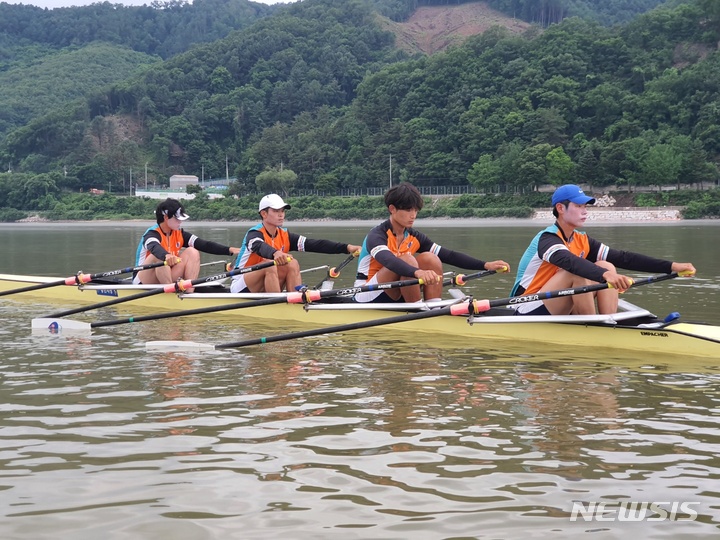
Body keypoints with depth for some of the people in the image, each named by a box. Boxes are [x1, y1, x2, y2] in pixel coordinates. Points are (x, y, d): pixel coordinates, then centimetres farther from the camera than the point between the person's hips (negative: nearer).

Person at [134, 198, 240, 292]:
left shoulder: (179, 234, 2)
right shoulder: (152, 234, -17)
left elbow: (205, 245, -9)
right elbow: (154, 247, -42)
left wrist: (230, 250, -24)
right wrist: (167, 256, -65)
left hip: (166, 279, 6)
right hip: (143, 283, -6)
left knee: (192, 252, -11)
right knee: (159, 255, -33)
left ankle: (189, 292, -23)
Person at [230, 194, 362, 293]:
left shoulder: (285, 236, 2)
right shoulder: (254, 233, -16)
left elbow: (314, 244, -10)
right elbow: (260, 246, -41)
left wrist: (346, 247, -22)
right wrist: (275, 253, -64)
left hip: (264, 291, 6)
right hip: (241, 288, -6)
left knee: (293, 264, -13)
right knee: (270, 265, -30)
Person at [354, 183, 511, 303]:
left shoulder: (414, 237, 3)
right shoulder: (376, 236, -18)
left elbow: (449, 255, -4)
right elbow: (387, 260, -40)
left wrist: (486, 265, -16)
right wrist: (418, 272, -59)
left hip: (395, 296, 7)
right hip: (367, 299, -7)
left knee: (430, 259, -11)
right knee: (406, 260, -29)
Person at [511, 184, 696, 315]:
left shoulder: (582, 241, 7)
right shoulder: (547, 238, -16)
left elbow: (623, 258, -1)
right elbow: (568, 261, -39)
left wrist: (671, 266, -11)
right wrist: (605, 275, -56)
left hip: (558, 313, 8)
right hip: (530, 314, -8)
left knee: (606, 266, -4)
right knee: (578, 272, -29)